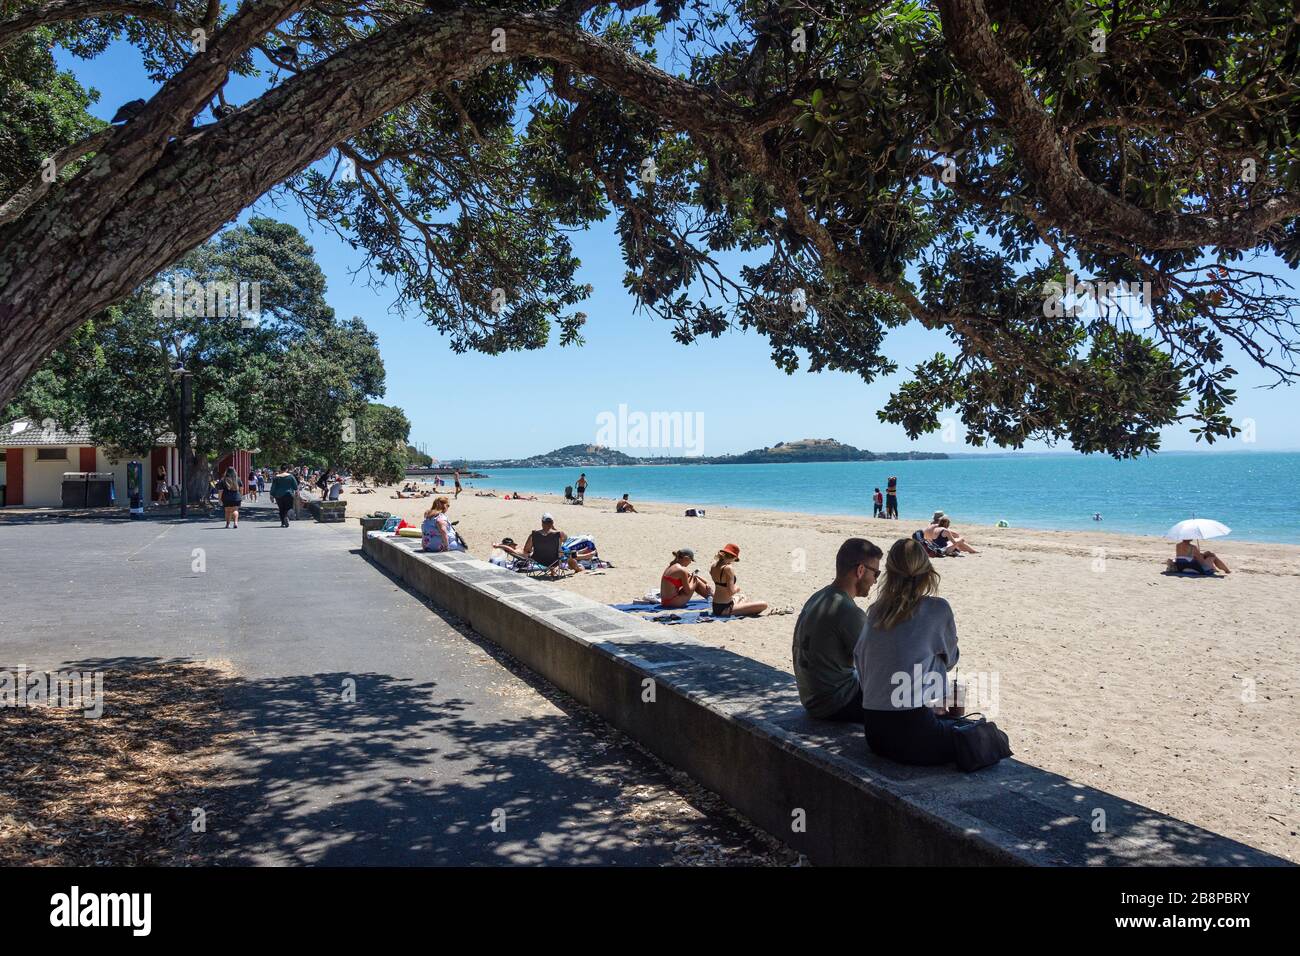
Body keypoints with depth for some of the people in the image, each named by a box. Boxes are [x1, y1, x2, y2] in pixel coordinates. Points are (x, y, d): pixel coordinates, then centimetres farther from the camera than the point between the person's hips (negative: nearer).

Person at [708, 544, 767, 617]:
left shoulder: (713, 566, 2)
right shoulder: (728, 569, -23)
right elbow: (731, 592, -27)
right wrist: (737, 588, -6)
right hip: (725, 608, -10)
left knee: (741, 596, 41)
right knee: (763, 605, -15)